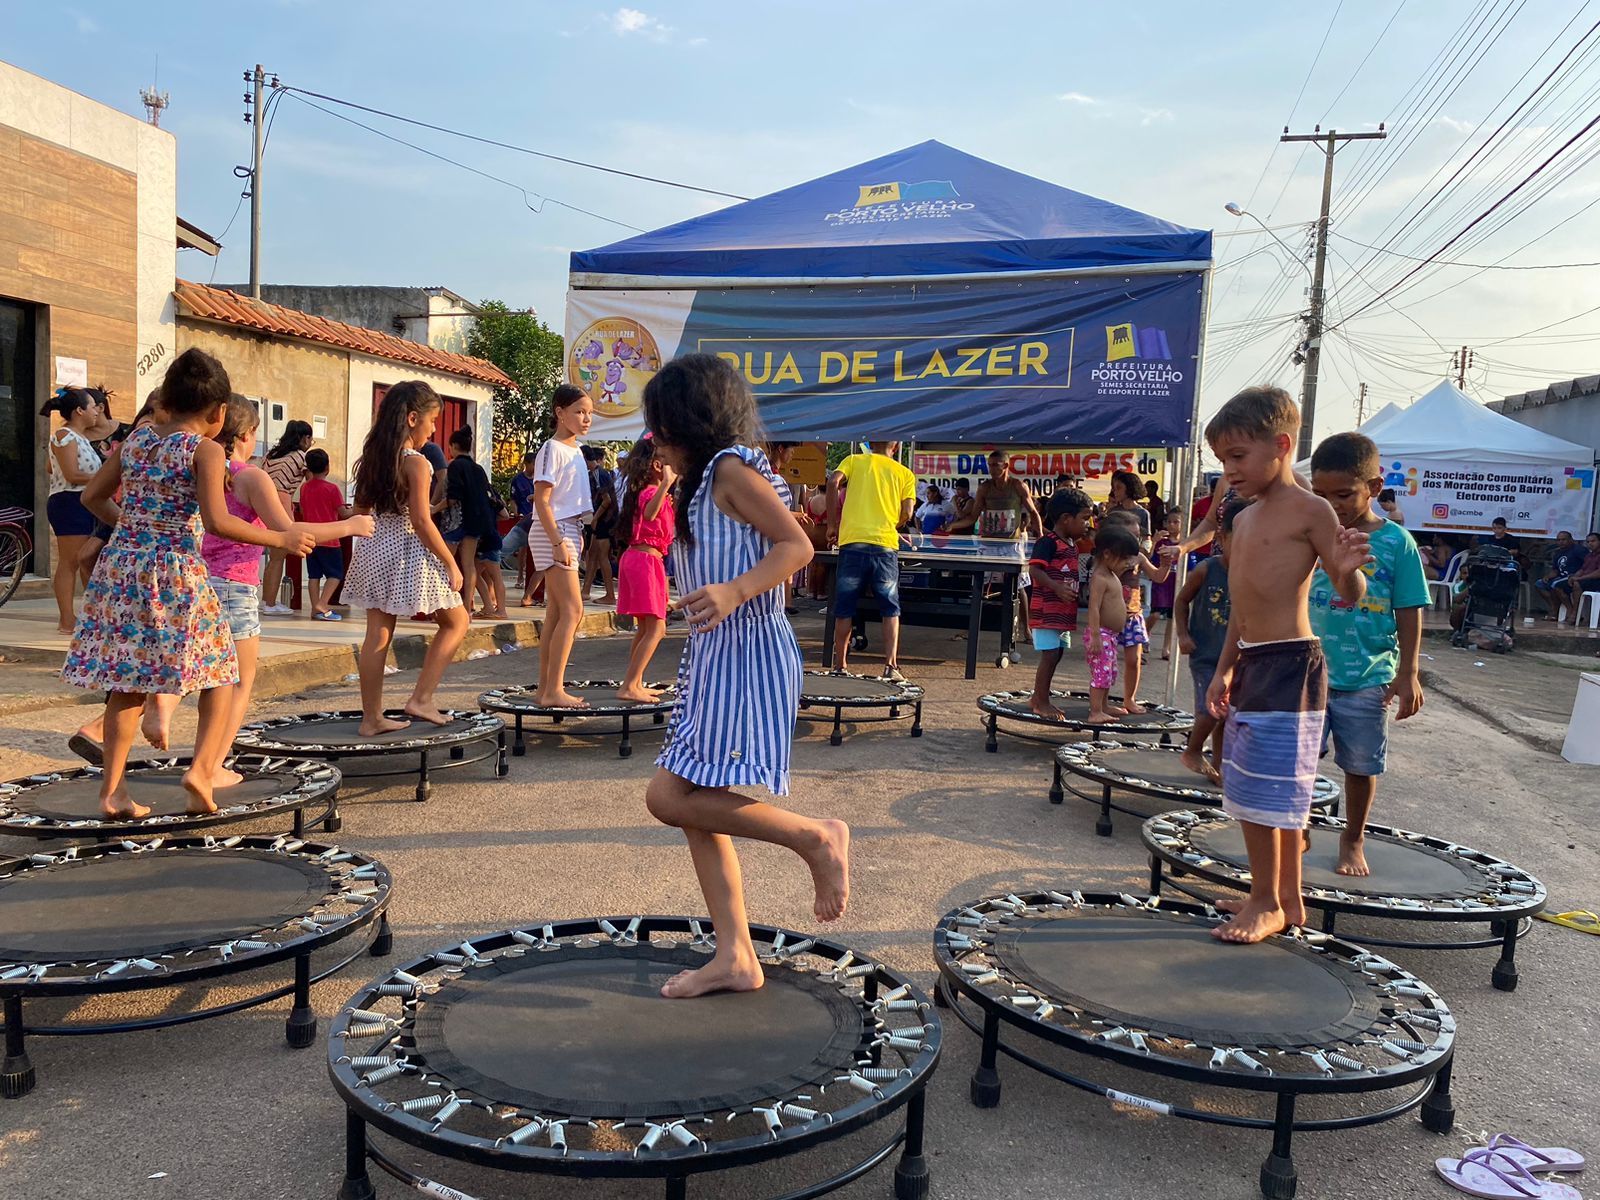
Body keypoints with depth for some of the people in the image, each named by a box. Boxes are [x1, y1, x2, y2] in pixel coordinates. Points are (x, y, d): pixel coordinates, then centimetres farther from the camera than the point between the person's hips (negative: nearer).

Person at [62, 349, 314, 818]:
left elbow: (92, 496, 18)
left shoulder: (135, 439, 10)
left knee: (127, 683, 12)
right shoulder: (206, 451, -9)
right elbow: (217, 521, -20)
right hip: (176, 572, -6)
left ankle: (112, 789, 14)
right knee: (217, 671, 10)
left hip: (120, 566, 6)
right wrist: (281, 538, -12)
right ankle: (201, 767, -5)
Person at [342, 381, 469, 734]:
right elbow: (421, 521, -19)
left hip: (374, 549, 7)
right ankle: (421, 699, 4)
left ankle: (372, 718, 15)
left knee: (377, 634, 10)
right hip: (410, 552, -7)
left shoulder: (372, 457, 7)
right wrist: (451, 564, -13)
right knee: (456, 621, 10)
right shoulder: (417, 463, -15)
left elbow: (362, 511, 12)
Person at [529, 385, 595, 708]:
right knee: (572, 611, -12)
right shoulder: (552, 450, -13)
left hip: (568, 532, 9)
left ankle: (545, 688, 13)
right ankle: (554, 690, -10)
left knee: (556, 613, 9)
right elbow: (541, 500, -17)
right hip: (552, 534, -9)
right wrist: (558, 542, -22)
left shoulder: (575, 450, 14)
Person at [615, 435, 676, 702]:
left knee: (644, 627, 15)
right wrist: (666, 484, -49)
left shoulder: (645, 491, 15)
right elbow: (649, 514, -40)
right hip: (646, 560, -10)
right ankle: (629, 687, -14)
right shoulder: (651, 492, -15)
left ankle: (636, 684, 20)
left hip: (637, 558, 10)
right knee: (656, 628, -11)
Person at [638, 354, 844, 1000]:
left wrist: (733, 592, -30)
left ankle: (817, 838, -2)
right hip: (714, 656, 10)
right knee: (694, 805, 8)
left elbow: (797, 545, -18)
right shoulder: (703, 481, 18)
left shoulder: (731, 468, -10)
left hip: (745, 655, -10)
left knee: (672, 797, -14)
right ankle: (734, 957, 15)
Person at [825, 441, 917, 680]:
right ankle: (891, 666, 1)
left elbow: (833, 482, -5)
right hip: (885, 544, 0)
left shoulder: (854, 460, 13)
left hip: (852, 542, 0)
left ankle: (839, 667, 12)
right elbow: (907, 513, 3)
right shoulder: (905, 474, 14)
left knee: (844, 610, 8)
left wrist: (833, 524, 3)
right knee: (890, 610, 9)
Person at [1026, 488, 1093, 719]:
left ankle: (1038, 698, 24)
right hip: (1047, 611, -9)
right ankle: (1042, 703, 4)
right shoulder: (1048, 542, -14)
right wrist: (1057, 587, -32)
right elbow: (1034, 569, -24)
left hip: (1064, 612, 9)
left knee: (1055, 656, 13)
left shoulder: (1072, 545, 15)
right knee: (1050, 655, -7)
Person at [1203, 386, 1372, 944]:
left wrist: (1347, 570, -34)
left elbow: (1350, 595, -12)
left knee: (1262, 790, -4)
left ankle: (1266, 904, 10)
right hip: (1253, 666, 9)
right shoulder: (1246, 519, 15)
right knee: (1278, 793, 15)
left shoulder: (1309, 510, -10)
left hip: (1289, 667, -9)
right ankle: (1287, 899, 27)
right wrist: (1225, 669, 21)